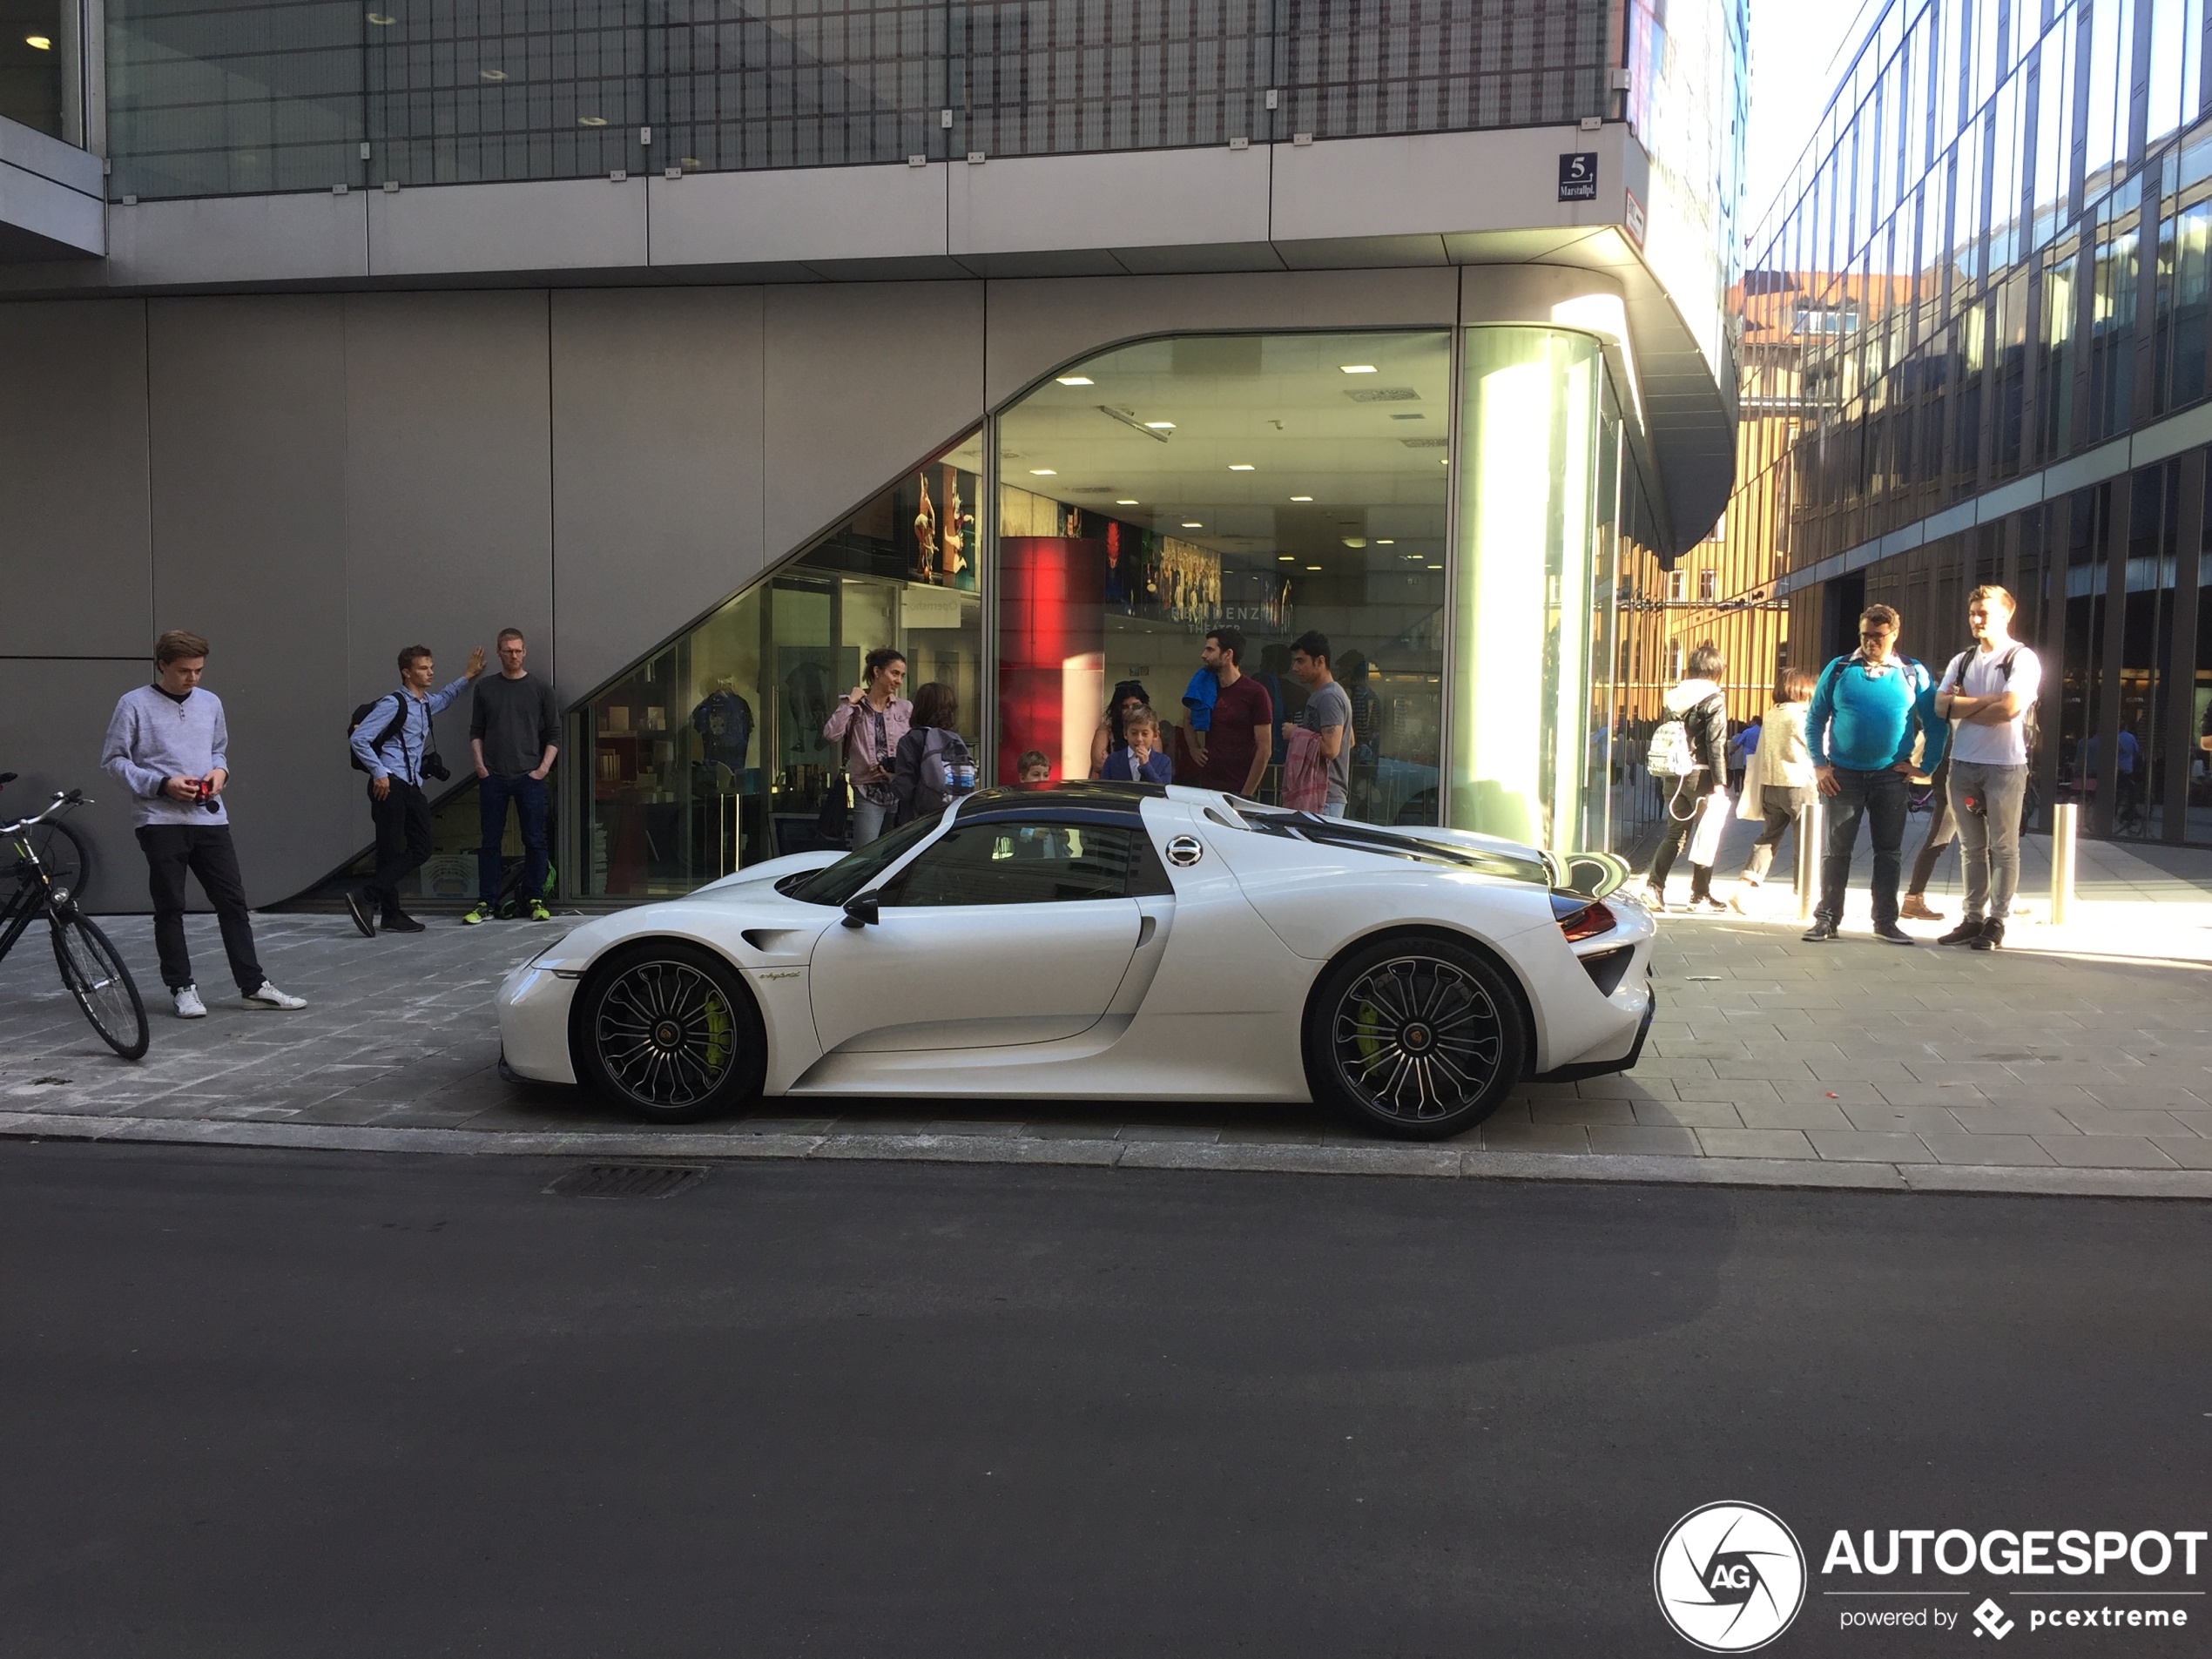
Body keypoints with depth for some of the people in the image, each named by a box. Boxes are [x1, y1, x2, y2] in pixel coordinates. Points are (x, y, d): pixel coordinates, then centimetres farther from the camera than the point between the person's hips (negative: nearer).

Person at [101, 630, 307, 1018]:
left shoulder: (210, 703, 10)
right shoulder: (134, 704, -4)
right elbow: (113, 760, -3)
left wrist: (220, 771, 0)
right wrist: (163, 784, -14)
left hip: (210, 818, 4)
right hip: (161, 821, -4)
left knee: (233, 901, 3)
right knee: (170, 907, 3)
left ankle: (253, 986, 8)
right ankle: (181, 988, 13)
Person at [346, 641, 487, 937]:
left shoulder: (426, 703, 17)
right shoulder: (393, 703, -9)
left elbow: (443, 699, 44)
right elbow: (359, 739, -14)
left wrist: (468, 676, 42)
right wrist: (379, 773, -17)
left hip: (412, 787, 9)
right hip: (390, 786, -9)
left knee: (420, 849, 4)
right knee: (391, 851, -11)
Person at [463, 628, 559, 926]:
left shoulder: (540, 688, 4)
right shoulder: (485, 688, 9)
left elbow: (554, 734, 6)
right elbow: (476, 731, 12)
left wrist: (543, 767, -4)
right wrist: (480, 764, 0)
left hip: (529, 778, -1)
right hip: (492, 778, 1)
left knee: (534, 841, 1)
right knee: (489, 842, 3)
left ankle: (535, 900, 9)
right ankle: (486, 903, 8)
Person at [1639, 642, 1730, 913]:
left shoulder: (1674, 697, 9)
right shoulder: (1714, 700, -9)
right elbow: (1716, 744, -13)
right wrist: (1720, 783, -12)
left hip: (1674, 774, 6)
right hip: (1701, 774, -6)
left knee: (1675, 833, 11)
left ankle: (1654, 885, -3)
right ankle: (1701, 895, 11)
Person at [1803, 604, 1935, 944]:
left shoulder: (1914, 674, 3)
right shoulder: (1839, 670, 3)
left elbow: (1935, 723, 7)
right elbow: (1815, 719, 6)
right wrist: (1819, 765, -2)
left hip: (1890, 776, 0)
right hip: (1843, 775, 0)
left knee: (1889, 852, 5)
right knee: (1836, 850, 1)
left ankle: (1886, 921, 12)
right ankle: (1827, 918, 6)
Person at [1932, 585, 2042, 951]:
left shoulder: (2023, 659, -4)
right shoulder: (1962, 661, 13)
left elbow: (2008, 709, -17)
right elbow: (1940, 706, 0)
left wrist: (1962, 707, -5)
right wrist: (1986, 700, -10)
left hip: (2005, 765, -5)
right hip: (1963, 763, 5)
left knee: (2003, 847, 1)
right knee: (1972, 847, 9)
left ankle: (1996, 921, 5)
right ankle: (1973, 917, 14)